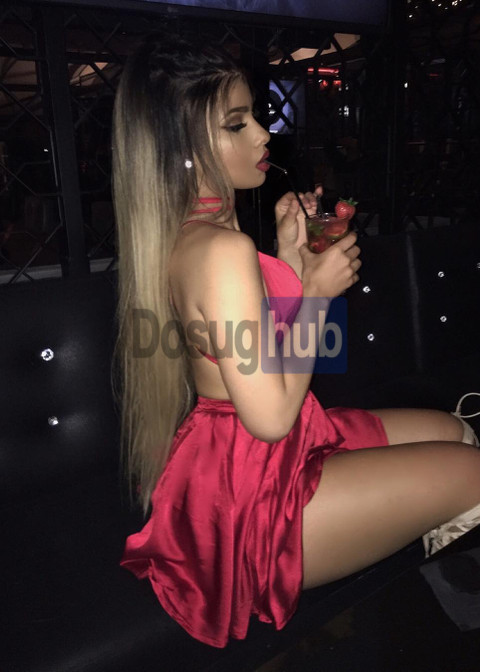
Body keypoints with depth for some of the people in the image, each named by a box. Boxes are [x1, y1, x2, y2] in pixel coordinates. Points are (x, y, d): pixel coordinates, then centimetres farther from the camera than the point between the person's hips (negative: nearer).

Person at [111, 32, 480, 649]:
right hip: (246, 497, -10)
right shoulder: (223, 248, -27)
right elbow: (270, 417, -26)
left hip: (232, 459, 10)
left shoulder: (186, 232, 6)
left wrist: (290, 255, 0)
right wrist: (317, 290, -15)